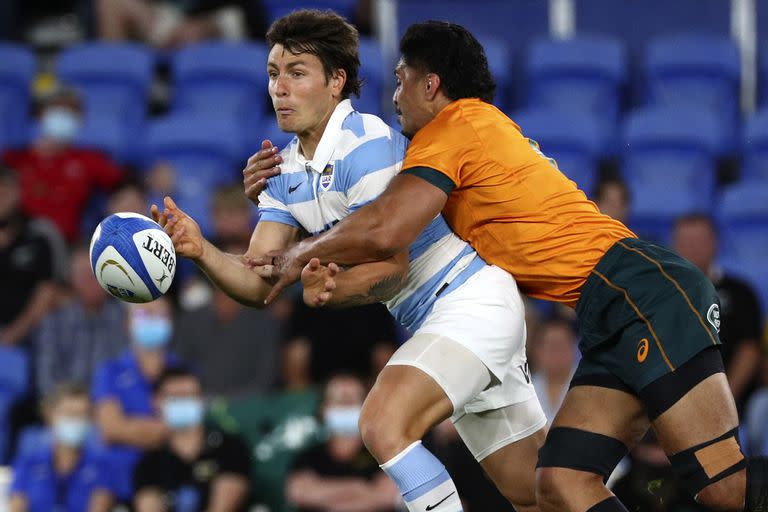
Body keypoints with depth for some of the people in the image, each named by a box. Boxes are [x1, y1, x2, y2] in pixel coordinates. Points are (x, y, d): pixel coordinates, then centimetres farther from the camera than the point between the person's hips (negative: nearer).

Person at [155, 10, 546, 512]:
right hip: (428, 319, 9)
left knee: (385, 425, -29)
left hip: (471, 301, -9)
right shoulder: (287, 174, 7)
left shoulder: (368, 144, -19)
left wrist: (314, 290, -26)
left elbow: (389, 268, -22)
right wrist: (201, 250, -18)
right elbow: (258, 282, -2)